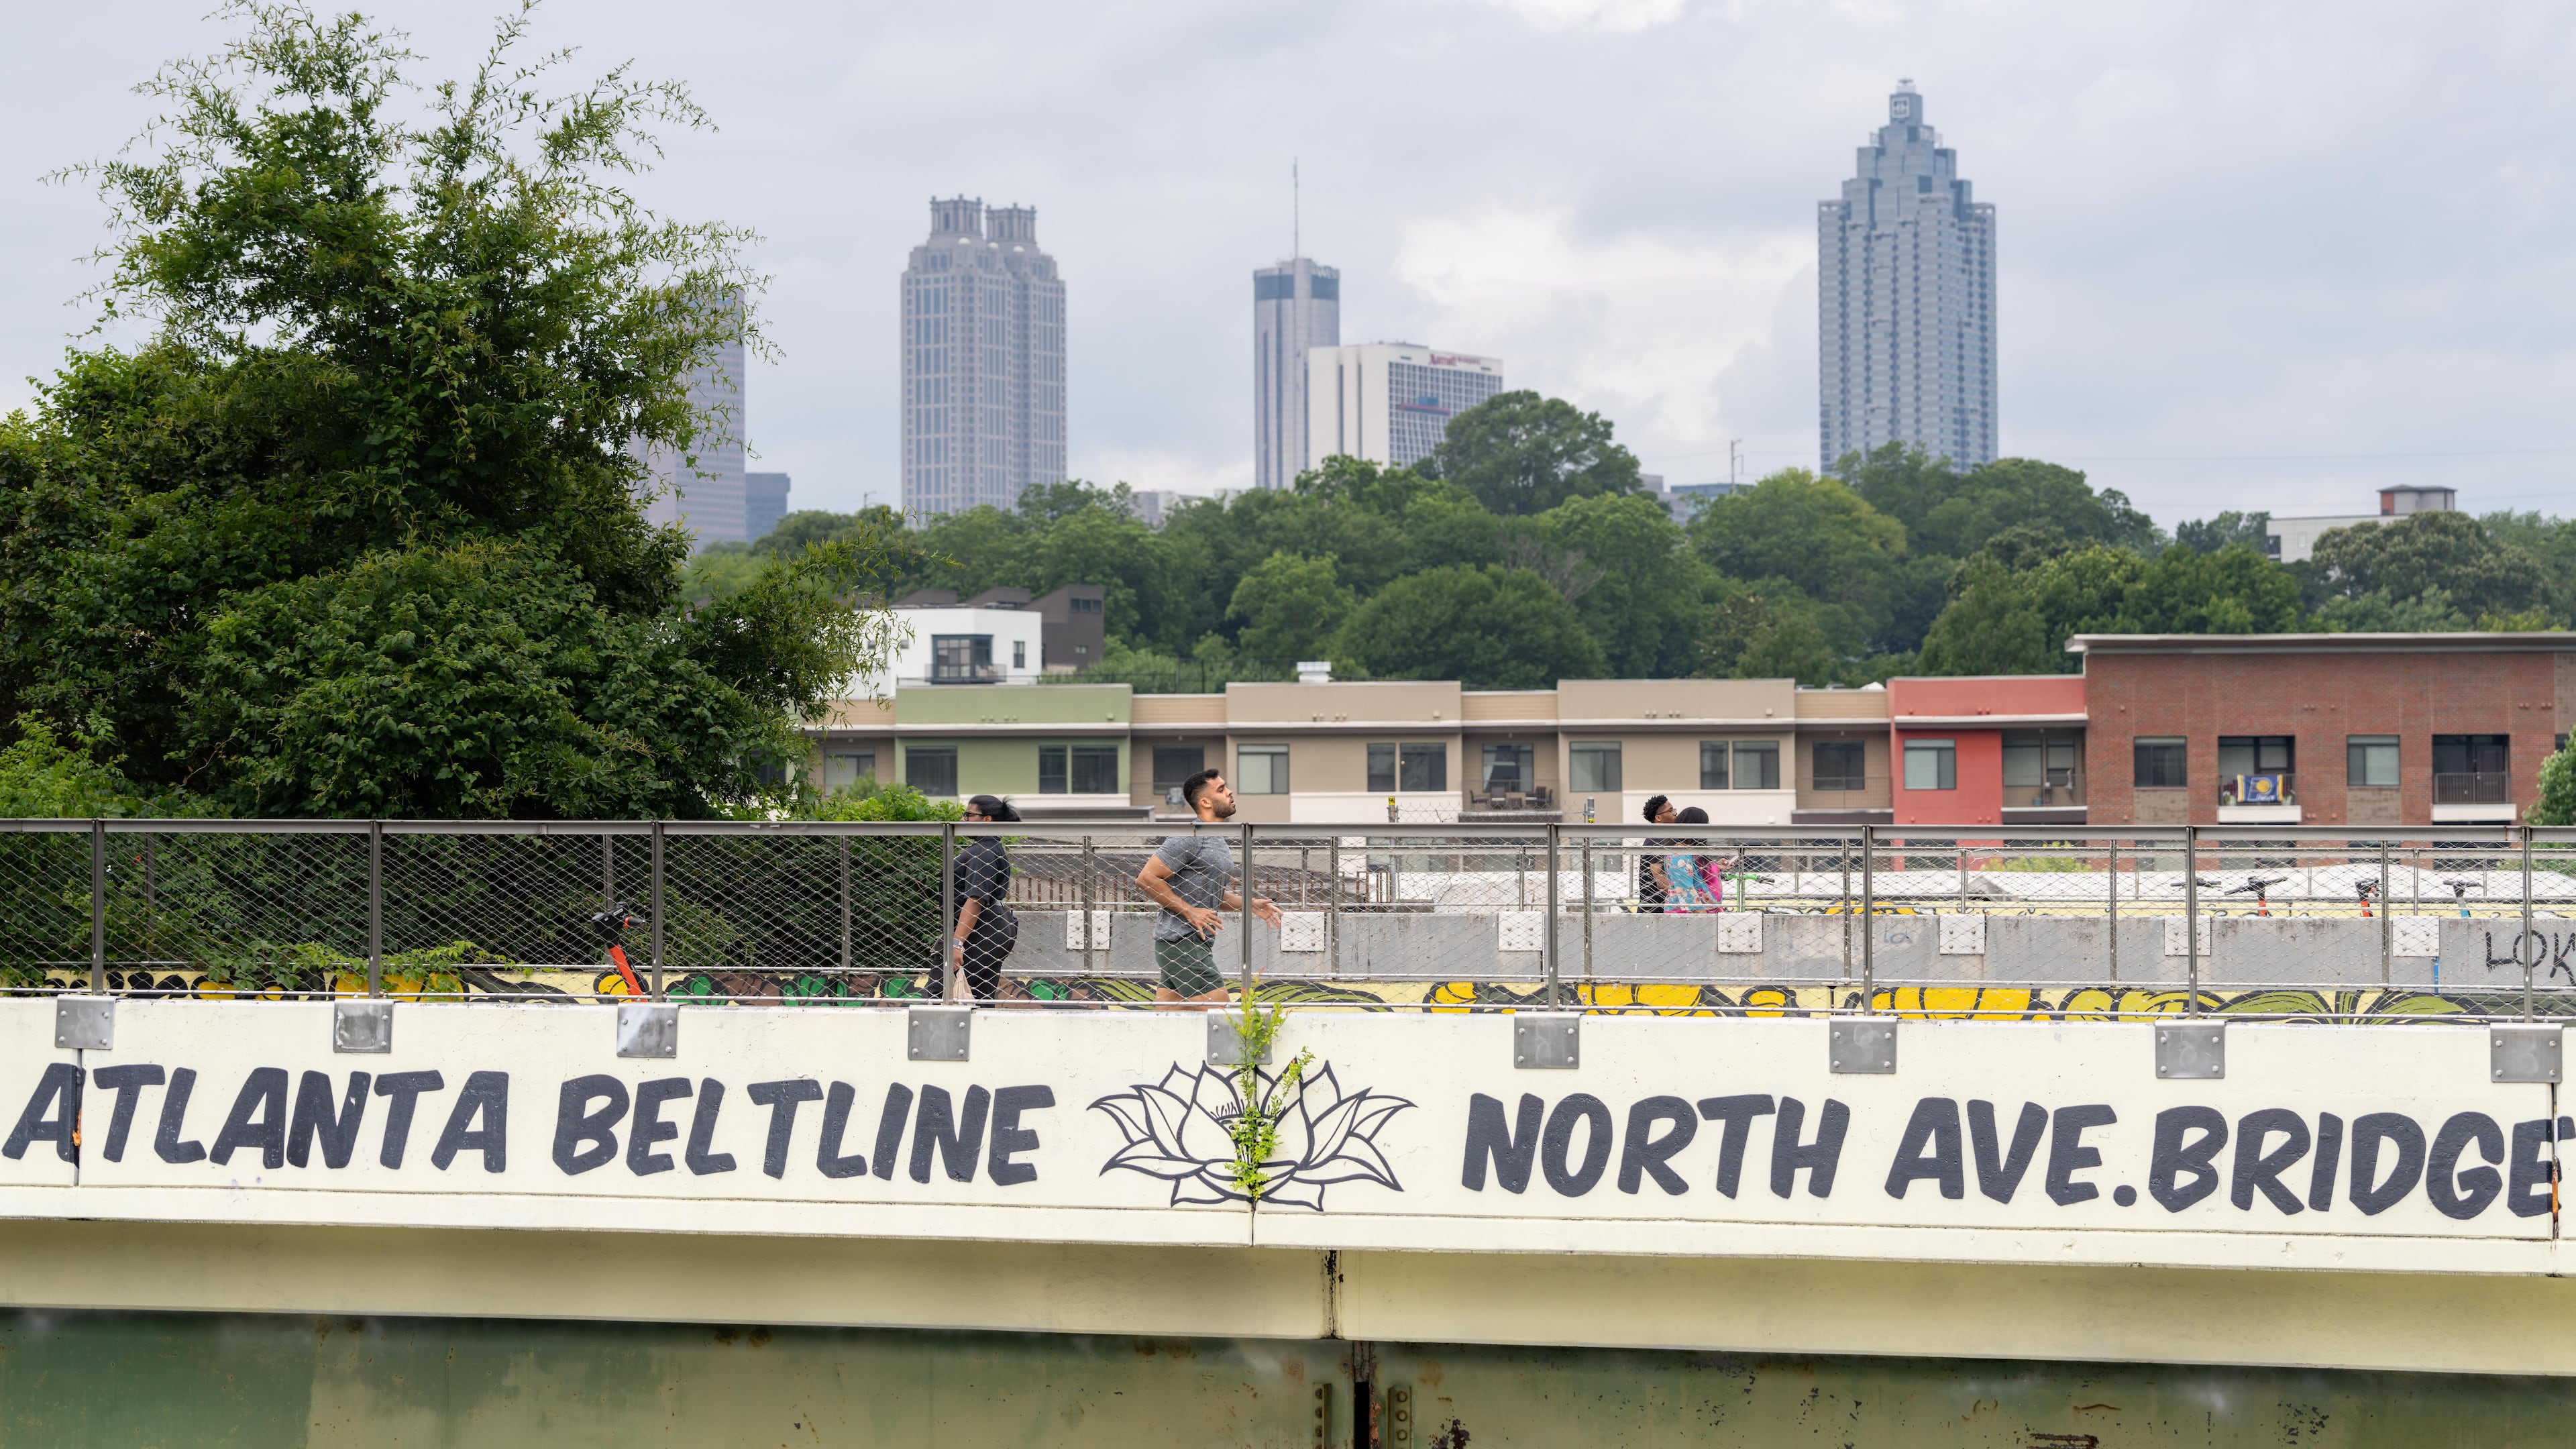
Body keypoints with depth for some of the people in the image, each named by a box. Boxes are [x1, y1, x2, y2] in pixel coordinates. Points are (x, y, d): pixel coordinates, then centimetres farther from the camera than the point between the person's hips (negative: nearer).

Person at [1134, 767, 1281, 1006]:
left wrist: (1251, 904, 14)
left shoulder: (1218, 841, 19)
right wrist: (1189, 911, -17)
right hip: (1181, 940, -9)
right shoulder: (1190, 838, -12)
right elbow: (1146, 879, -16)